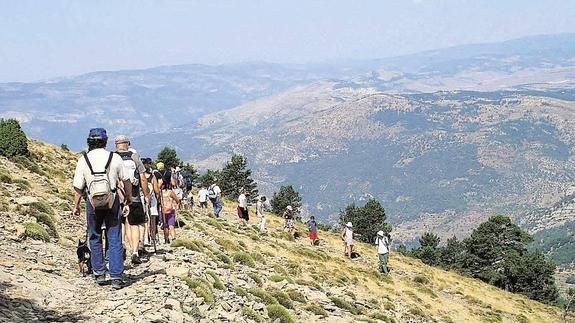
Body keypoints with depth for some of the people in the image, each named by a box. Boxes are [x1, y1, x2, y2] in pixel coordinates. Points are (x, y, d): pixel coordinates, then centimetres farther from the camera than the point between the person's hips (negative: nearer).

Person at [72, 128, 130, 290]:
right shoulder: (115, 158, -4)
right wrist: (128, 201, 12)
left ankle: (99, 274, 18)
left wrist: (76, 206, 12)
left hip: (92, 203, 1)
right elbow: (127, 182, 0)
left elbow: (78, 188, -2)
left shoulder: (83, 160, -3)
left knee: (95, 238, 16)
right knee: (114, 240, 2)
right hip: (113, 201, 0)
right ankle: (116, 277, -2)